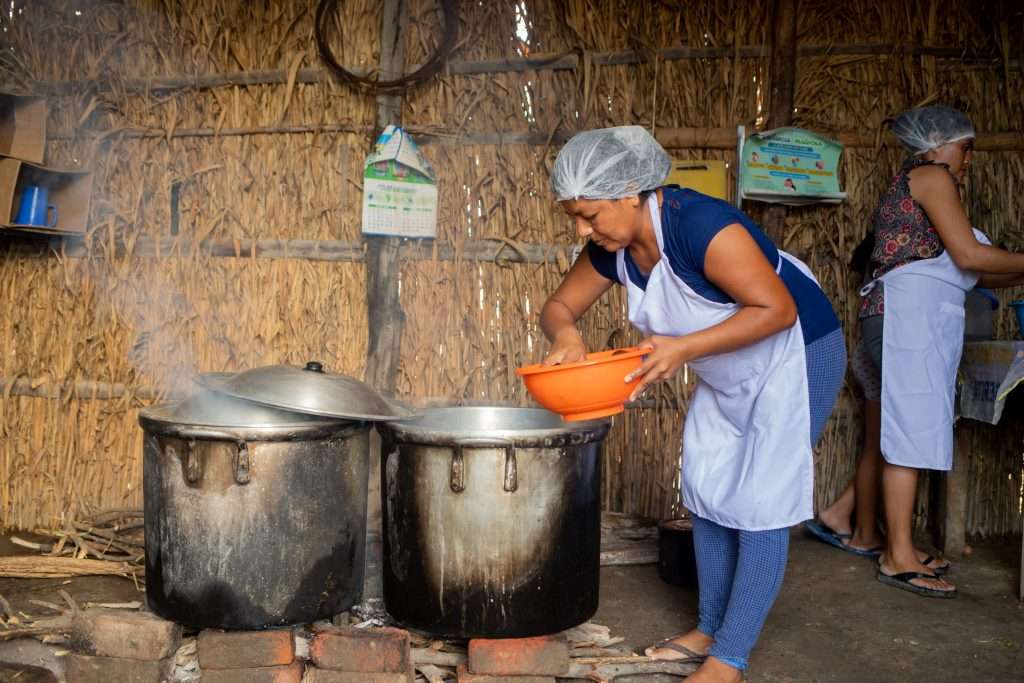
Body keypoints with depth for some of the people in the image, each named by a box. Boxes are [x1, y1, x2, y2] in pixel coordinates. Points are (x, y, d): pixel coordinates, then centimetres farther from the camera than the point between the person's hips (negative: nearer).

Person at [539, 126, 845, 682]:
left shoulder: (700, 225, -33)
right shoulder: (612, 247, -9)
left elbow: (778, 309, -31)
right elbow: (559, 305, 2)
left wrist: (684, 348, -37)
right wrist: (566, 334, -22)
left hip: (795, 354, -8)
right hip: (727, 373, 8)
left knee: (760, 506, -6)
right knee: (707, 491, 11)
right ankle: (711, 628, 26)